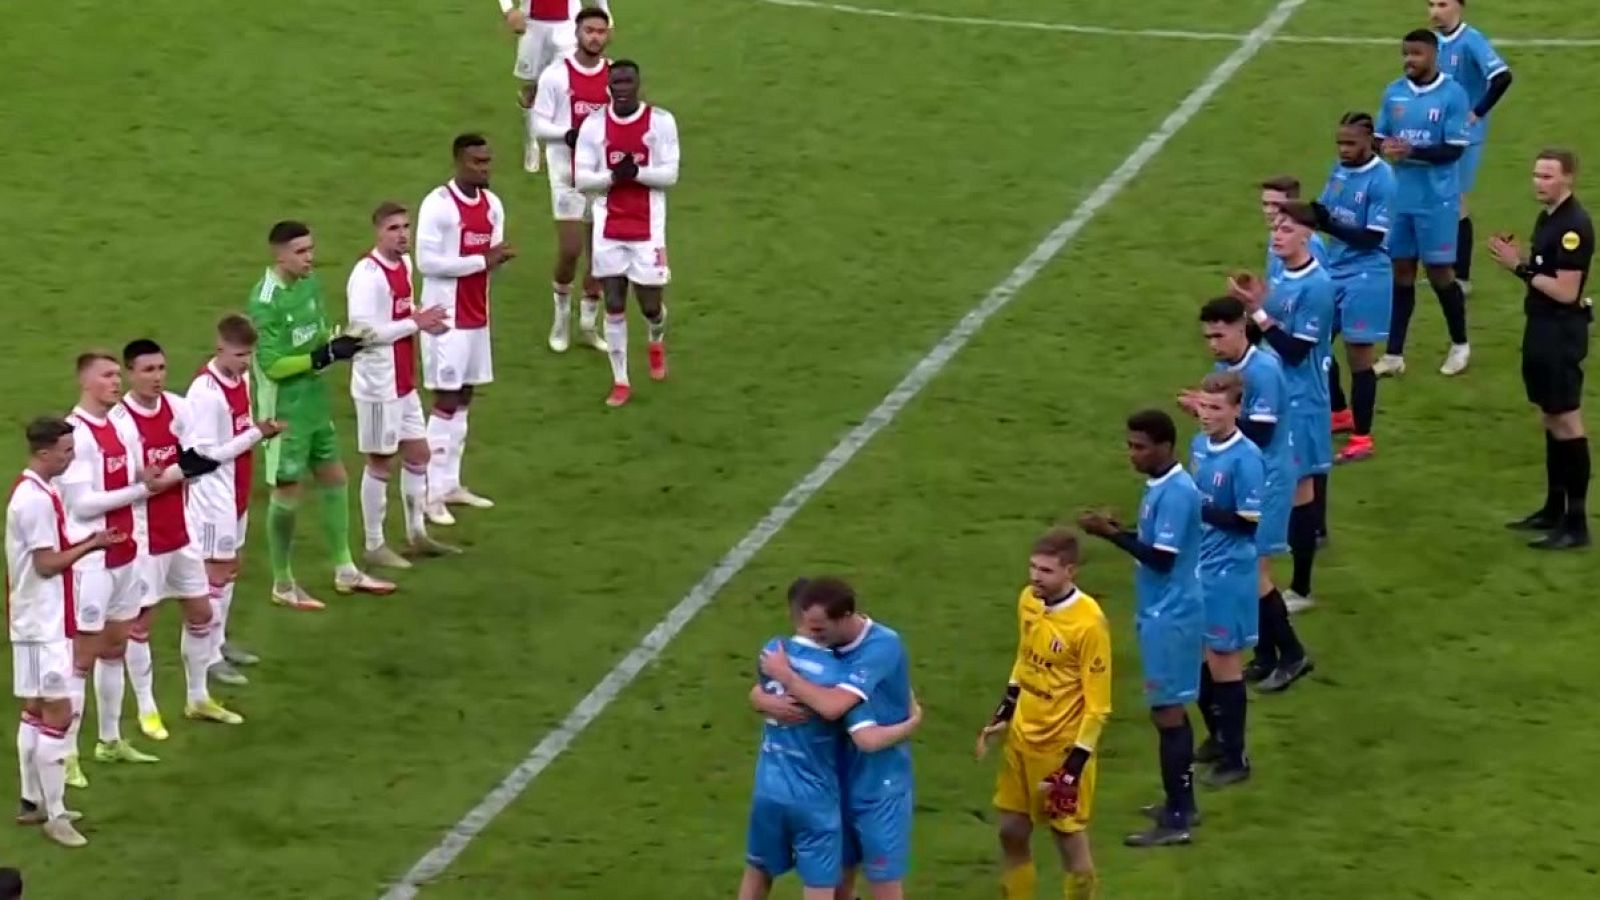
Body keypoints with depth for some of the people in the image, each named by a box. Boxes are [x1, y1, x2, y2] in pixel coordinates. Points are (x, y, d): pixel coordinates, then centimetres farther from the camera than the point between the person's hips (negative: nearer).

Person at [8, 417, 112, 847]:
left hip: (37, 620, 10)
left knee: (35, 711, 16)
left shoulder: (30, 491, 11)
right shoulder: (37, 499, -21)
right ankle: (55, 815, -4)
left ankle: (32, 802, 23)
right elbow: (46, 564, -21)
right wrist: (91, 545, -13)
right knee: (57, 714, -7)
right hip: (45, 623, -10)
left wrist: (86, 543, 3)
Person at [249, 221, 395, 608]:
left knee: (334, 479, 16)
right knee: (287, 494, 3)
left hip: (316, 403, 8)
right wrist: (326, 355, -26)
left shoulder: (311, 283, 1)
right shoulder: (265, 301, -23)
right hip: (284, 411, -8)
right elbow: (272, 365, -24)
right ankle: (283, 585, 18)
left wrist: (341, 343, -11)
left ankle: (345, 572, 31)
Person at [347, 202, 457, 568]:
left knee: (418, 453, 15)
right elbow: (363, 331, -26)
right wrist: (416, 323, -21)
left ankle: (416, 534, 28)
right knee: (381, 462, 1)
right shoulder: (367, 275, -21)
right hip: (378, 383, -9)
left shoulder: (404, 263, 7)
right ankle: (374, 546, 11)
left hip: (404, 381, 9)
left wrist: (424, 321, -2)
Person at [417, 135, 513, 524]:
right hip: (448, 316, -8)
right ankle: (433, 494, -3)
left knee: (464, 397, 12)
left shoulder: (492, 204, 8)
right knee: (446, 400, -7)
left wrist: (500, 257, -11)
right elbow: (427, 261, -20)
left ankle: (450, 484, 20)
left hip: (477, 314, 8)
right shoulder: (438, 205, -16)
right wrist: (482, 260, -21)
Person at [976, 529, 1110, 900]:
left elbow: (1098, 706, -19)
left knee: (1070, 841, 3)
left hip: (1063, 747, -7)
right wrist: (1002, 716, 13)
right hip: (1022, 739, 7)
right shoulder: (1028, 600, -2)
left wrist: (1073, 767, -20)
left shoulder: (1089, 622, -23)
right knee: (1012, 832, 14)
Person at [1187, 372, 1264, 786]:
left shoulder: (1246, 458, -21)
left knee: (1222, 660, 3)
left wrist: (1199, 511, -25)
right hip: (1196, 566, 7)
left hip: (1227, 574, -7)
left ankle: (1235, 757, 16)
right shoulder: (1199, 444, 3)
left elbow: (1249, 521, -22)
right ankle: (1217, 737, 37)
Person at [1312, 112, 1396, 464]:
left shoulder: (1382, 180, -18)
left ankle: (1362, 439, 11)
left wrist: (1329, 225, -30)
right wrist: (1312, 214, -13)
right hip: (1333, 270, 8)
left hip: (1364, 277, -8)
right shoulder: (1339, 169, 5)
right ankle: (1340, 414, 36)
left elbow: (1372, 237, -20)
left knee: (1359, 356, 0)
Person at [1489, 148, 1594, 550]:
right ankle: (1555, 508, 26)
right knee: (1550, 419, 16)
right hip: (1542, 327, 10)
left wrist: (1520, 267, -18)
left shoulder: (1574, 226, -20)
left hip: (1562, 332, -10)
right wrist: (1518, 256, 0)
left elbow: (1565, 291, -22)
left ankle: (1576, 523, -4)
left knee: (1567, 421, -7)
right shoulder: (1548, 217, 10)